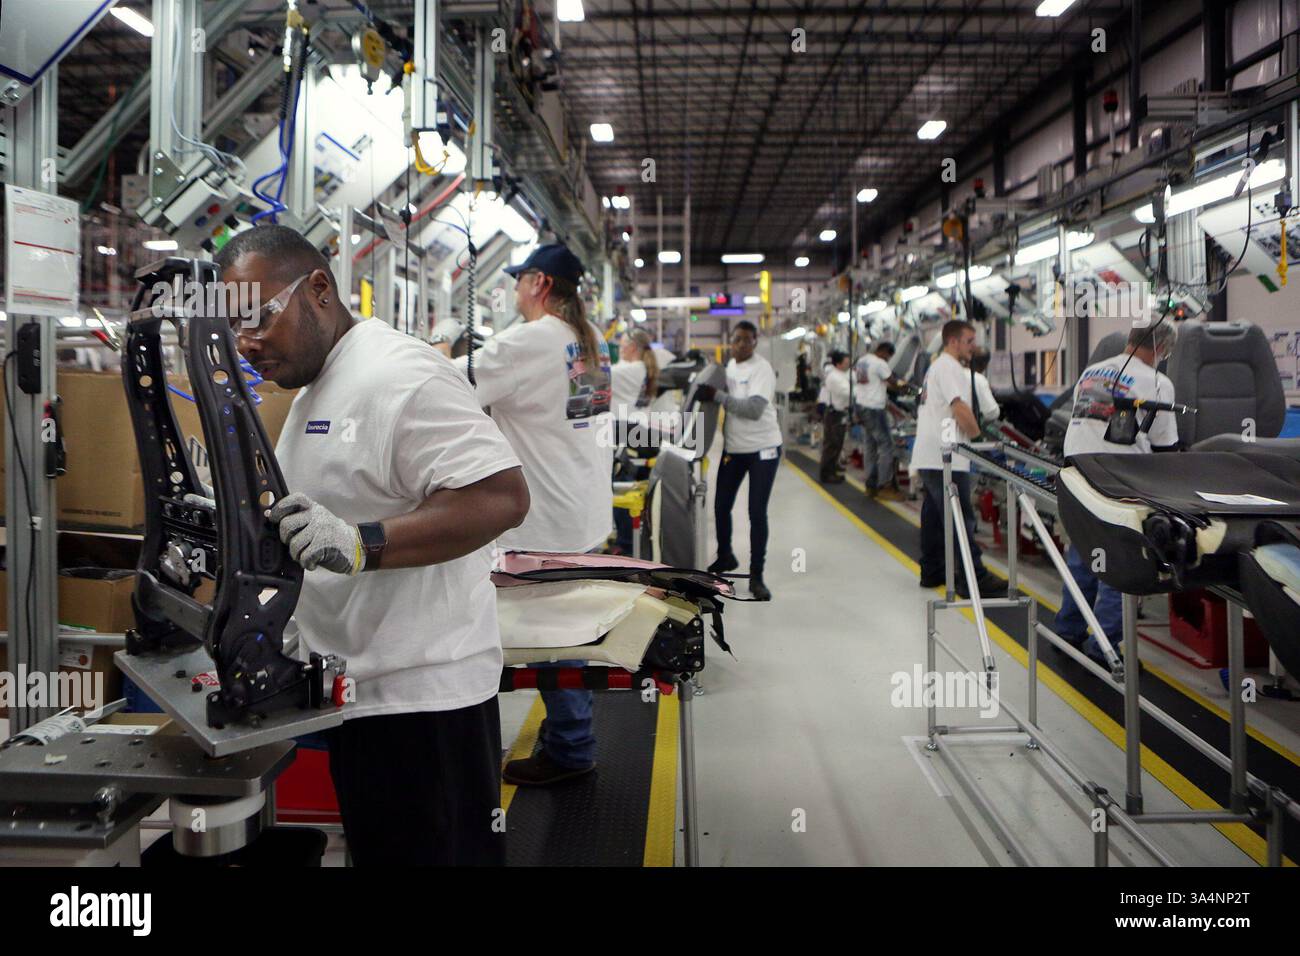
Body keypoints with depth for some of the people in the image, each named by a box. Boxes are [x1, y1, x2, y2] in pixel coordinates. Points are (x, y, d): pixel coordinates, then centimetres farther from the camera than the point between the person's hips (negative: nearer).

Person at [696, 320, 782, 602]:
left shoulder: (762, 369, -16)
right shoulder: (730, 365, 7)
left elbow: (754, 408, -29)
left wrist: (717, 396, -32)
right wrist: (708, 393, 1)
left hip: (763, 449, -7)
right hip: (733, 448, 7)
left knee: (757, 513, -4)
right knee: (721, 506, 12)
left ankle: (756, 576, 8)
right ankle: (724, 557, 37)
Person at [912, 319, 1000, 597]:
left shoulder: (936, 367, 22)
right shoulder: (950, 367, -10)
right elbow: (960, 409, -20)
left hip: (927, 458, 10)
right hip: (944, 459, -10)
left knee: (934, 517, 15)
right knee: (961, 519, -7)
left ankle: (932, 573, 22)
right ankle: (973, 579, -5)